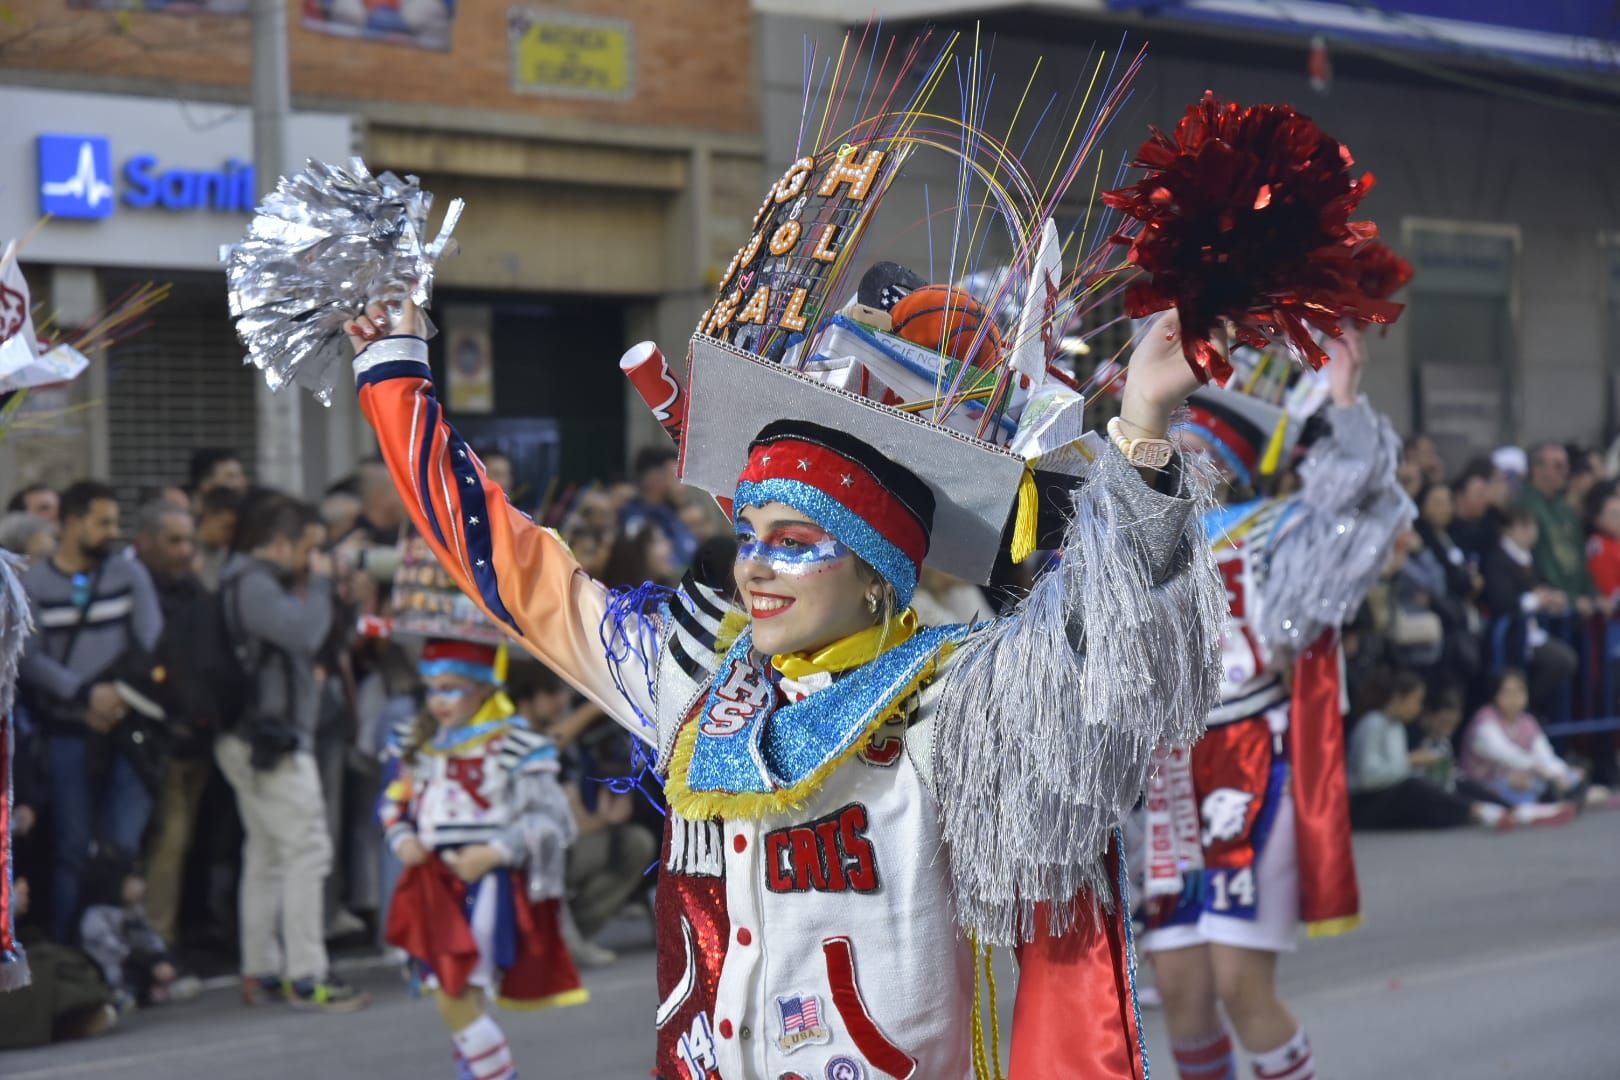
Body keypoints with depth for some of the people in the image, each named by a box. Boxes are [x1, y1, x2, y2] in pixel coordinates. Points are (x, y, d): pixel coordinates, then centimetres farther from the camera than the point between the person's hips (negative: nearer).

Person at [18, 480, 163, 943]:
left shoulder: (129, 574, 9)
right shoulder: (33, 583, 3)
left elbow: (151, 645, 2)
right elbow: (29, 658, -7)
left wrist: (123, 694, -11)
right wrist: (87, 692, -16)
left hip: (126, 728, 1)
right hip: (68, 731, -1)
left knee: (124, 844, -3)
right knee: (74, 847, 1)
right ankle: (62, 947, 7)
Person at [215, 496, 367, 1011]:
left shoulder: (258, 583, 19)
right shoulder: (254, 584, -15)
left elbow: (303, 640, 18)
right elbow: (304, 633, -26)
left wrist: (311, 588, 8)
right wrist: (319, 584, -11)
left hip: (254, 737, 11)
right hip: (270, 739, -11)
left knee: (265, 853, 13)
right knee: (307, 850, -12)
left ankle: (261, 971, 17)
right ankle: (305, 976, -14)